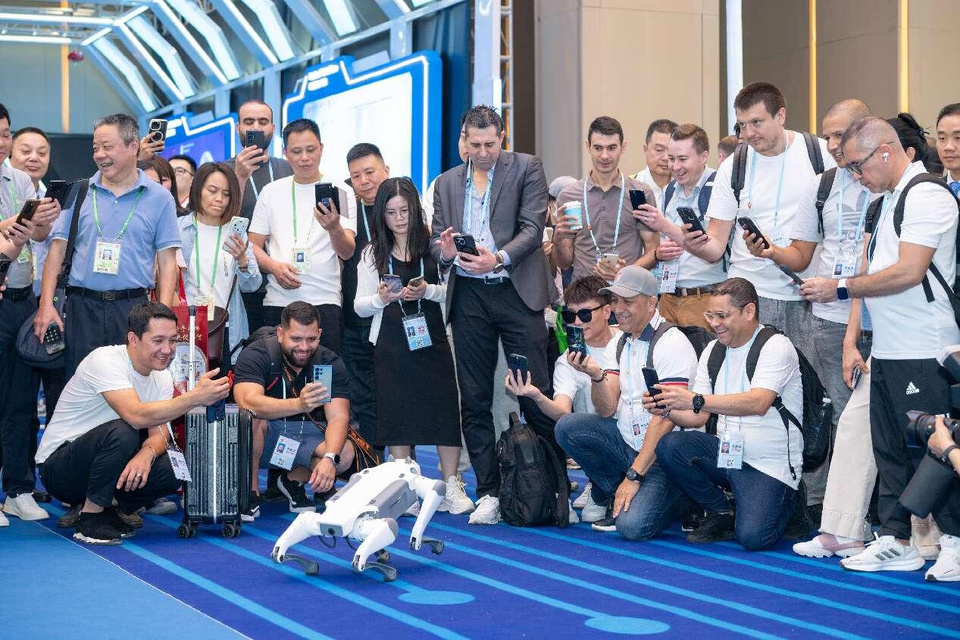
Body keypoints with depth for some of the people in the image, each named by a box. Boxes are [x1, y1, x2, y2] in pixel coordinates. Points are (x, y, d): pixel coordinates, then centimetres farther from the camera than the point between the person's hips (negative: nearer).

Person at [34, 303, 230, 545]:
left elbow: (158, 433, -6)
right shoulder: (105, 360, -23)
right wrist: (195, 397, -43)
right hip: (57, 467, -7)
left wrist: (147, 453, -30)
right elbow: (137, 416, -37)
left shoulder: (162, 376, 1)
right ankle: (90, 517, -15)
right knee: (121, 432, -35)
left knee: (175, 470, -17)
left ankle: (104, 506, 5)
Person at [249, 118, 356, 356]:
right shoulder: (271, 191, 11)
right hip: (277, 302, 2)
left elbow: (347, 253, -5)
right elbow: (254, 245, 11)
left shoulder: (340, 193, 4)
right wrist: (275, 267, -9)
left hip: (324, 301, -2)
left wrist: (334, 228, -26)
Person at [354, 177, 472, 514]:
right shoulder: (373, 254, 8)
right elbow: (360, 306, 7)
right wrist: (382, 298, -13)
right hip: (391, 343, 2)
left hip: (431, 338, -1)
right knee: (396, 413, 2)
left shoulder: (433, 245, 2)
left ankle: (452, 487, 7)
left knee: (443, 408, -4)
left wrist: (428, 291, -18)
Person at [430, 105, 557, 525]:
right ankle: (488, 492, 10)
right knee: (474, 399, 4)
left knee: (535, 392, -5)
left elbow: (533, 227, -5)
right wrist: (443, 251, -10)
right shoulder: (446, 183, 15)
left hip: (516, 290, -3)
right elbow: (436, 242, 14)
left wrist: (499, 258, -20)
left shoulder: (526, 168, 4)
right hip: (468, 297, 4)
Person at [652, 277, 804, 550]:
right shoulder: (712, 351, 10)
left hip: (770, 465, -6)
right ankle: (721, 514, 2)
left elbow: (758, 403, -28)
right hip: (725, 453, 6)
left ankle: (786, 501, 12)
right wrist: (667, 408, -16)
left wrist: (695, 400, -34)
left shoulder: (775, 346, -11)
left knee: (752, 536, -25)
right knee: (669, 445, -19)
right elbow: (698, 417, 6)